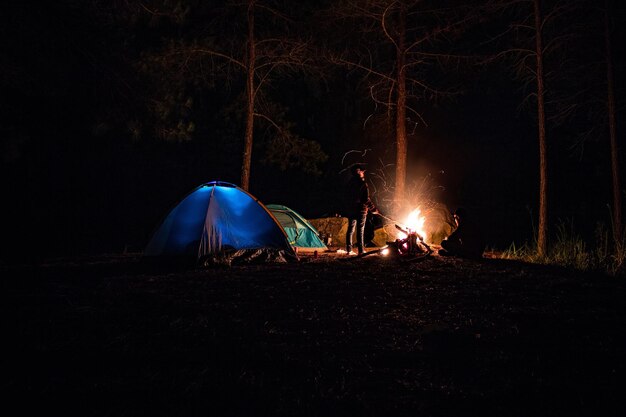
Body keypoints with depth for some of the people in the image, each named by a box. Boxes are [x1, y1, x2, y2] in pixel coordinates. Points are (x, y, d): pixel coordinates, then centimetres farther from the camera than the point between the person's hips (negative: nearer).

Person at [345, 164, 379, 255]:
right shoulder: (362, 183, -14)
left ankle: (349, 249, 14)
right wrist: (373, 209, -7)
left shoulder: (350, 183, 6)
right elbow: (366, 199, -16)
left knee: (350, 229, 12)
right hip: (360, 210, -6)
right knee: (360, 230, -2)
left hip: (350, 209, 6)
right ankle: (361, 250, -3)